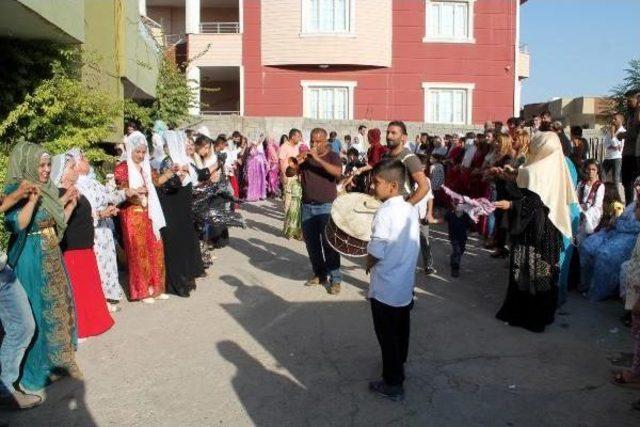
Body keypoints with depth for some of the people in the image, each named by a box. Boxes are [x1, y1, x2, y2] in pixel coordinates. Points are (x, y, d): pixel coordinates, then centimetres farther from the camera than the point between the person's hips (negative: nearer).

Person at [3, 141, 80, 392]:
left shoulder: (47, 189, 7)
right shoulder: (16, 190, -14)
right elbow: (15, 225, -28)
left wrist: (70, 203, 9)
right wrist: (32, 200, -36)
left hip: (52, 258, 8)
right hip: (30, 261, -8)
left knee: (57, 307, 16)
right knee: (36, 314, 1)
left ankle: (57, 360, 31)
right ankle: (35, 371, 16)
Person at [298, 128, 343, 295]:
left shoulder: (332, 156, -1)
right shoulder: (306, 156, 9)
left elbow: (338, 172, -21)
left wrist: (318, 159, -25)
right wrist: (297, 162, -14)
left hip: (326, 207, -4)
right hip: (307, 206, 5)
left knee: (329, 243, -7)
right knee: (311, 243, 9)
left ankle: (335, 279, -1)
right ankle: (319, 274, 22)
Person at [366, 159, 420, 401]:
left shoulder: (385, 212, -22)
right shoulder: (411, 209, 0)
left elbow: (376, 252, -23)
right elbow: (412, 245, 8)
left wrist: (368, 264, -1)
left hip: (385, 288, -7)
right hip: (406, 284, 7)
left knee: (387, 336, 6)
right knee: (401, 331, 23)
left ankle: (393, 385, 17)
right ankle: (398, 366, 42)